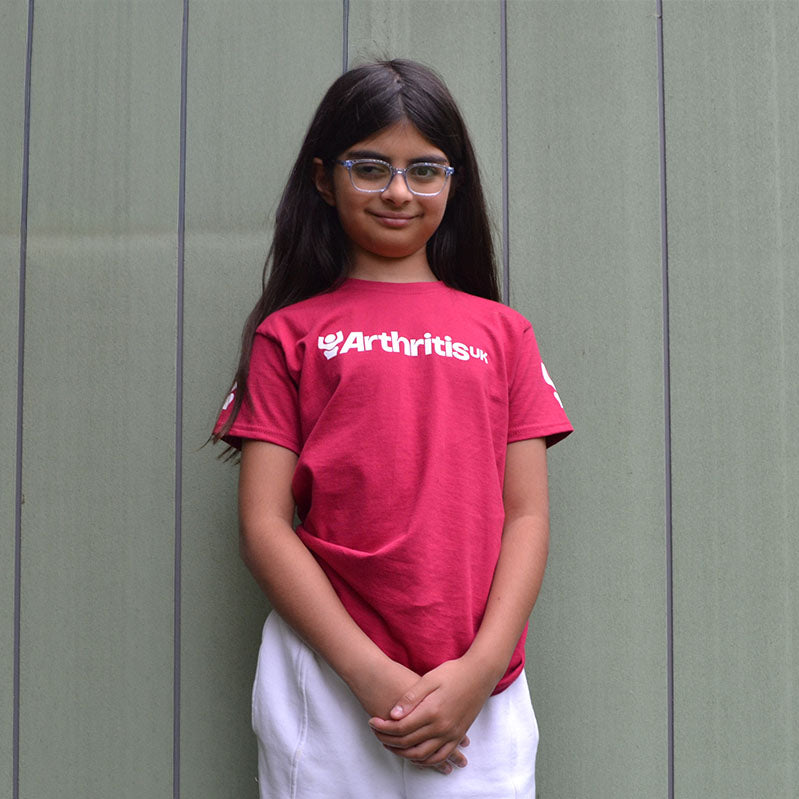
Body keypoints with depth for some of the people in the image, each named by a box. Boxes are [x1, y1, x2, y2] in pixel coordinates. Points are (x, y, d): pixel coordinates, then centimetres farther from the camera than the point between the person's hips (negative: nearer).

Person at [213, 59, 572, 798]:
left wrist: (479, 668, -9)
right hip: (327, 684, -1)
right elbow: (264, 524, -1)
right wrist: (369, 672, -11)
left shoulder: (500, 331, 10)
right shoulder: (289, 333, 6)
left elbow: (526, 516, 5)